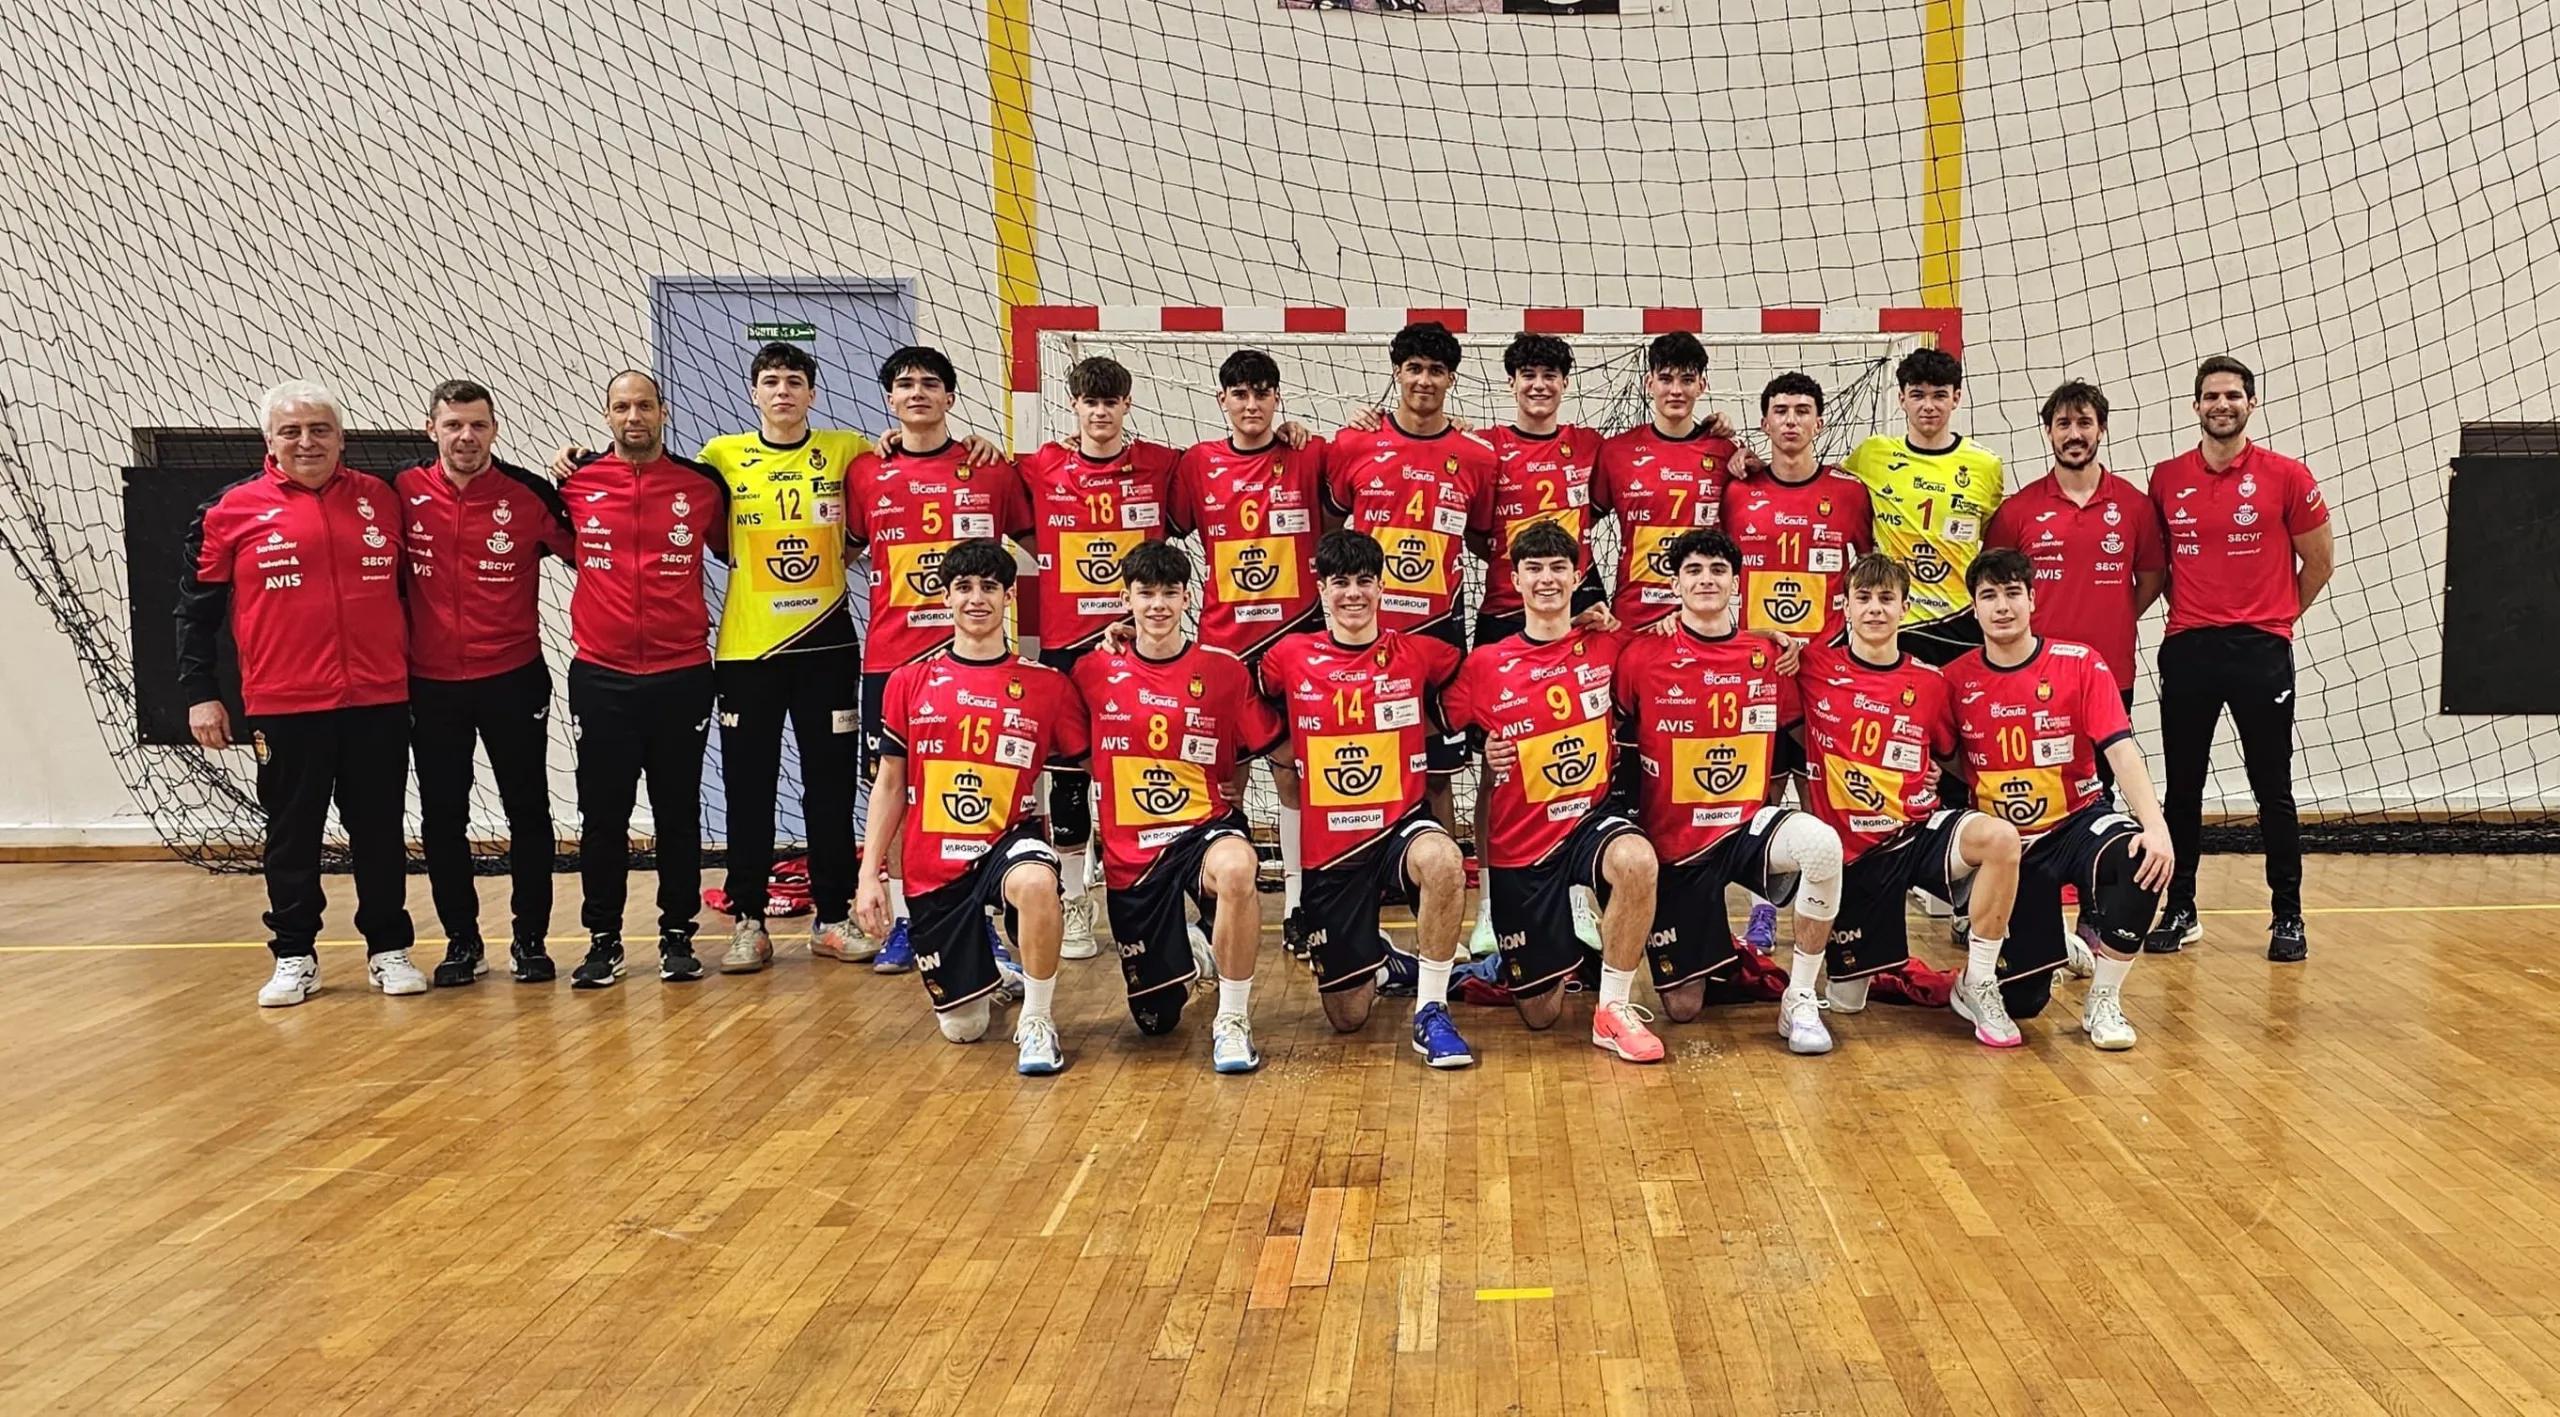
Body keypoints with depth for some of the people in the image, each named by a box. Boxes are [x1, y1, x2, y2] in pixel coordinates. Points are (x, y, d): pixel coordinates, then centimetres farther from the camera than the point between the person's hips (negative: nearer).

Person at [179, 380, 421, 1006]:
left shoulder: (380, 499, 5)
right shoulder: (234, 509, 0)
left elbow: (410, 586, 14)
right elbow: (196, 607, 4)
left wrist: (418, 669, 13)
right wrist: (199, 691, 0)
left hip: (378, 701, 1)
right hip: (283, 705, -1)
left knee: (379, 830, 9)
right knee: (292, 833, 8)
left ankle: (389, 949, 20)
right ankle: (294, 956, 21)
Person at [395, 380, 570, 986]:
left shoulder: (529, 495, -5)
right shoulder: (403, 494, -2)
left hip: (514, 679, -1)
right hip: (431, 684, 2)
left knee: (528, 811, 5)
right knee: (441, 818, 9)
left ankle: (530, 937, 16)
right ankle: (462, 940, 21)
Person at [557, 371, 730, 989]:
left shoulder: (703, 485, 2)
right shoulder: (576, 483, 3)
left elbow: (734, 550, 15)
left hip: (681, 675, 0)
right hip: (599, 676, 0)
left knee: (678, 812, 7)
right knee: (602, 814, 5)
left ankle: (677, 935, 17)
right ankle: (603, 939, 15)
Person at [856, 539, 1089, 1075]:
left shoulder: (1046, 685, -1)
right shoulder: (910, 683, 3)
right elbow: (890, 784, 9)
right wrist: (871, 871, 4)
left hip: (1007, 843, -2)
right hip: (932, 865, 2)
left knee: (1035, 881, -41)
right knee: (961, 1028, 7)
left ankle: (1037, 1020, -18)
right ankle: (992, 979, 45)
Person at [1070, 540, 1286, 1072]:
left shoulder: (1224, 671, -3)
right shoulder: (1095, 672, 0)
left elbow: (1276, 749, 6)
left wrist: (1237, 789, -4)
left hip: (1203, 829, -2)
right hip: (1129, 851, 2)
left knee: (1236, 867, -42)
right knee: (1156, 1021, 10)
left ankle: (1232, 1020, -22)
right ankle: (1185, 951, 47)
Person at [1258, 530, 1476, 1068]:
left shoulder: (1419, 654, -1)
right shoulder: (1291, 658, -1)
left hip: (1401, 826, -1)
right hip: (1329, 846, 1)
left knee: (1442, 859, -39)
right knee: (1347, 1016, 5)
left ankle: (1431, 1013, -20)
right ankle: (1382, 959, 42)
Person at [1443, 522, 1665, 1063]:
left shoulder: (1605, 648, -2)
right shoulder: (1483, 665, -6)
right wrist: (1484, 758, -15)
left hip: (1591, 818, 0)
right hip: (1519, 842, 0)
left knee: (1637, 860, -38)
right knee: (1540, 1014, 6)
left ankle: (1614, 1009, -17)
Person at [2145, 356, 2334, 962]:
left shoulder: (2286, 476, -2)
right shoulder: (2166, 479, 5)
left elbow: (2319, 562, 7)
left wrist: (2272, 615, 10)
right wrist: (2189, 608, 10)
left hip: (2261, 651, -2)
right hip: (2187, 650, 2)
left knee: (2273, 790, 3)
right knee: (2182, 788, 7)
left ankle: (2287, 917, 13)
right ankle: (2180, 911, 18)